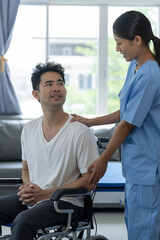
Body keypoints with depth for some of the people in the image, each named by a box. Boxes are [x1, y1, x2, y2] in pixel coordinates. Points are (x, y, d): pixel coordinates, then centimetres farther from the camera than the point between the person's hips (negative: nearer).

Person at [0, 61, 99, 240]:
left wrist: (44, 193, -14)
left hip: (67, 202, -6)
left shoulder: (80, 132, -9)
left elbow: (89, 182, -9)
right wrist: (28, 189, -2)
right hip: (31, 199, 6)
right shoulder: (29, 129, 10)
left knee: (23, 220, -33)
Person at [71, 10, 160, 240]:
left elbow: (127, 124, -17)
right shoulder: (135, 67, 7)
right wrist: (90, 122, 15)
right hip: (135, 162, 10)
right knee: (132, 220, 19)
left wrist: (104, 159, -7)